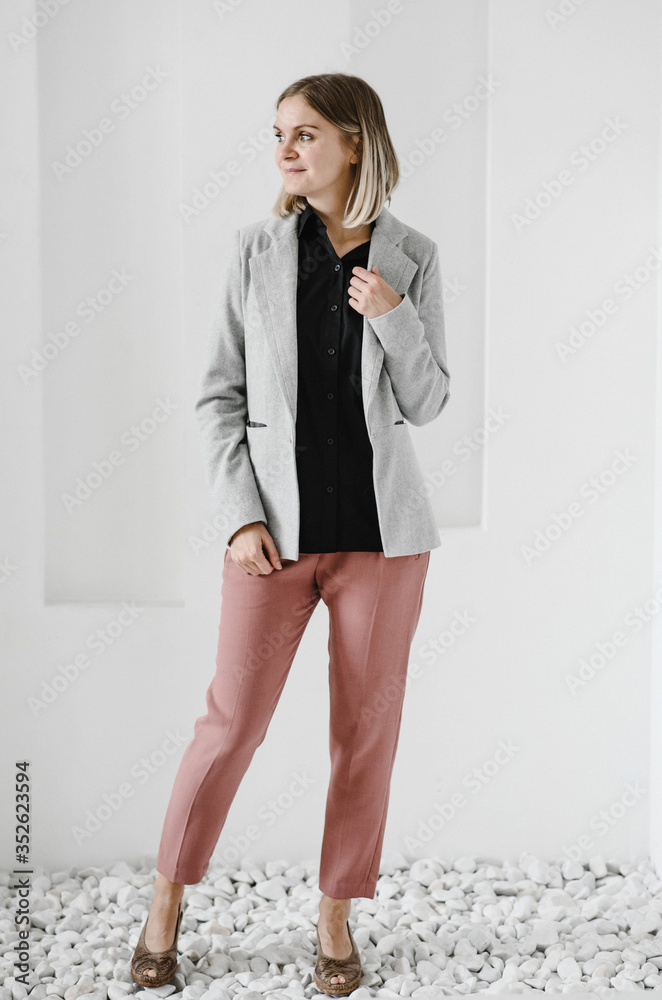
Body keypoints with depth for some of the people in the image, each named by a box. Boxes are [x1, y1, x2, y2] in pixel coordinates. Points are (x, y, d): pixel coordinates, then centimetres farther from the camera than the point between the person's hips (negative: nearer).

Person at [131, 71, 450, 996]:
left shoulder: (412, 258, 1)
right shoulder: (258, 251, 1)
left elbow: (427, 403, 3)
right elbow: (219, 396, 3)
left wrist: (395, 318, -14)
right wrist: (240, 517, -6)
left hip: (382, 532, 1)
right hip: (278, 528, -1)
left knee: (367, 728, 7)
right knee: (234, 718, 1)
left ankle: (337, 917, 23)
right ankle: (167, 904, 20)